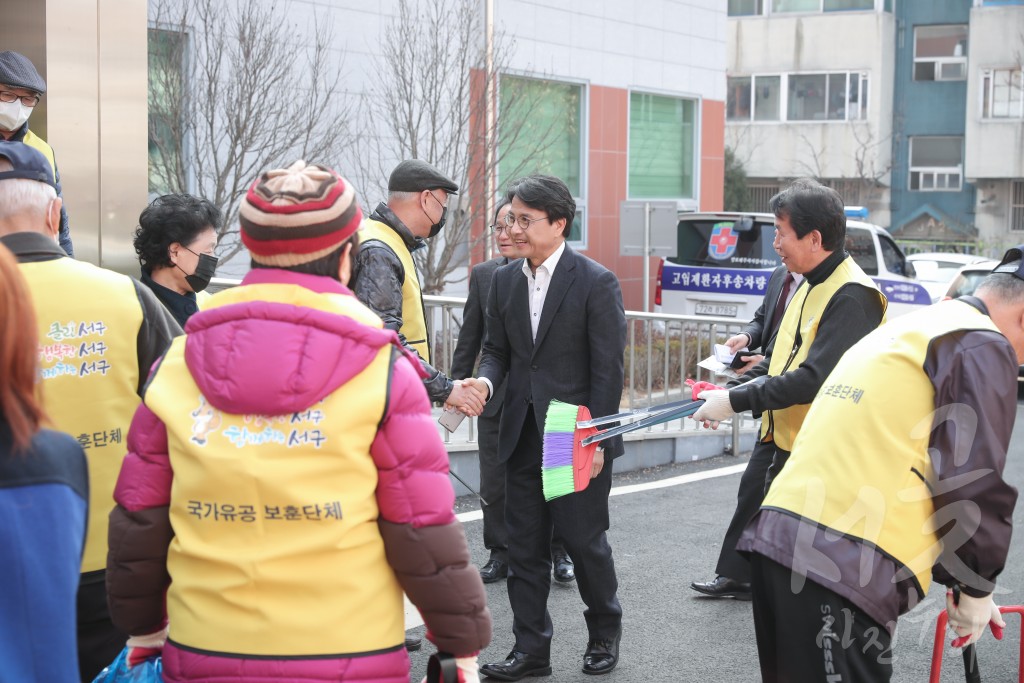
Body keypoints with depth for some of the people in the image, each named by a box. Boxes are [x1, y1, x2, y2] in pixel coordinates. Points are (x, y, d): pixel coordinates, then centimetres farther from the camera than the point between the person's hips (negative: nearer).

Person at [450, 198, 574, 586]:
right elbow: (470, 337, 9)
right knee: (494, 483, 9)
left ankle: (559, 553, 23)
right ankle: (500, 555, 22)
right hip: (495, 395, 3)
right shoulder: (483, 275, 5)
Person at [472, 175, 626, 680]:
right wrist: (485, 380, -10)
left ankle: (604, 632, 28)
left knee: (584, 540, 5)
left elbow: (608, 368, -10)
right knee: (525, 546, 8)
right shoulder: (504, 280, 7)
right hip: (522, 436, 5)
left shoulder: (597, 282, -10)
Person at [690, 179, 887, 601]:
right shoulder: (809, 286, 8)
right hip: (778, 433, 10)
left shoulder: (852, 297, -23)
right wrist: (729, 393, 3)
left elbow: (816, 379, -29)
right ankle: (736, 579, 44)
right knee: (751, 499, 24)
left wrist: (737, 401, -26)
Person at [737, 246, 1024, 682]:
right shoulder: (982, 346, -1)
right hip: (844, 568, -9)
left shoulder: (905, 333, 26)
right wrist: (976, 586, 7)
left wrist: (956, 579, 26)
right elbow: (972, 487, -9)